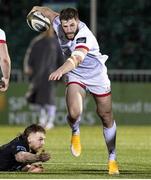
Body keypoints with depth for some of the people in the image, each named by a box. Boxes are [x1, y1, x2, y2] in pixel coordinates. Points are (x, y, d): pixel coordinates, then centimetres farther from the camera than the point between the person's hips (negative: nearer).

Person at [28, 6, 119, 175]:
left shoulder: (84, 35, -35)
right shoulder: (58, 24, -18)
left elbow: (77, 58, -55)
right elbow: (51, 13, 7)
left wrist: (61, 70, -72)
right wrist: (37, 8, 25)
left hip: (96, 74, -3)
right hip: (75, 75, 3)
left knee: (106, 117, 4)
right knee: (74, 113, -23)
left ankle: (112, 159, 22)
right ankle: (75, 133, 13)